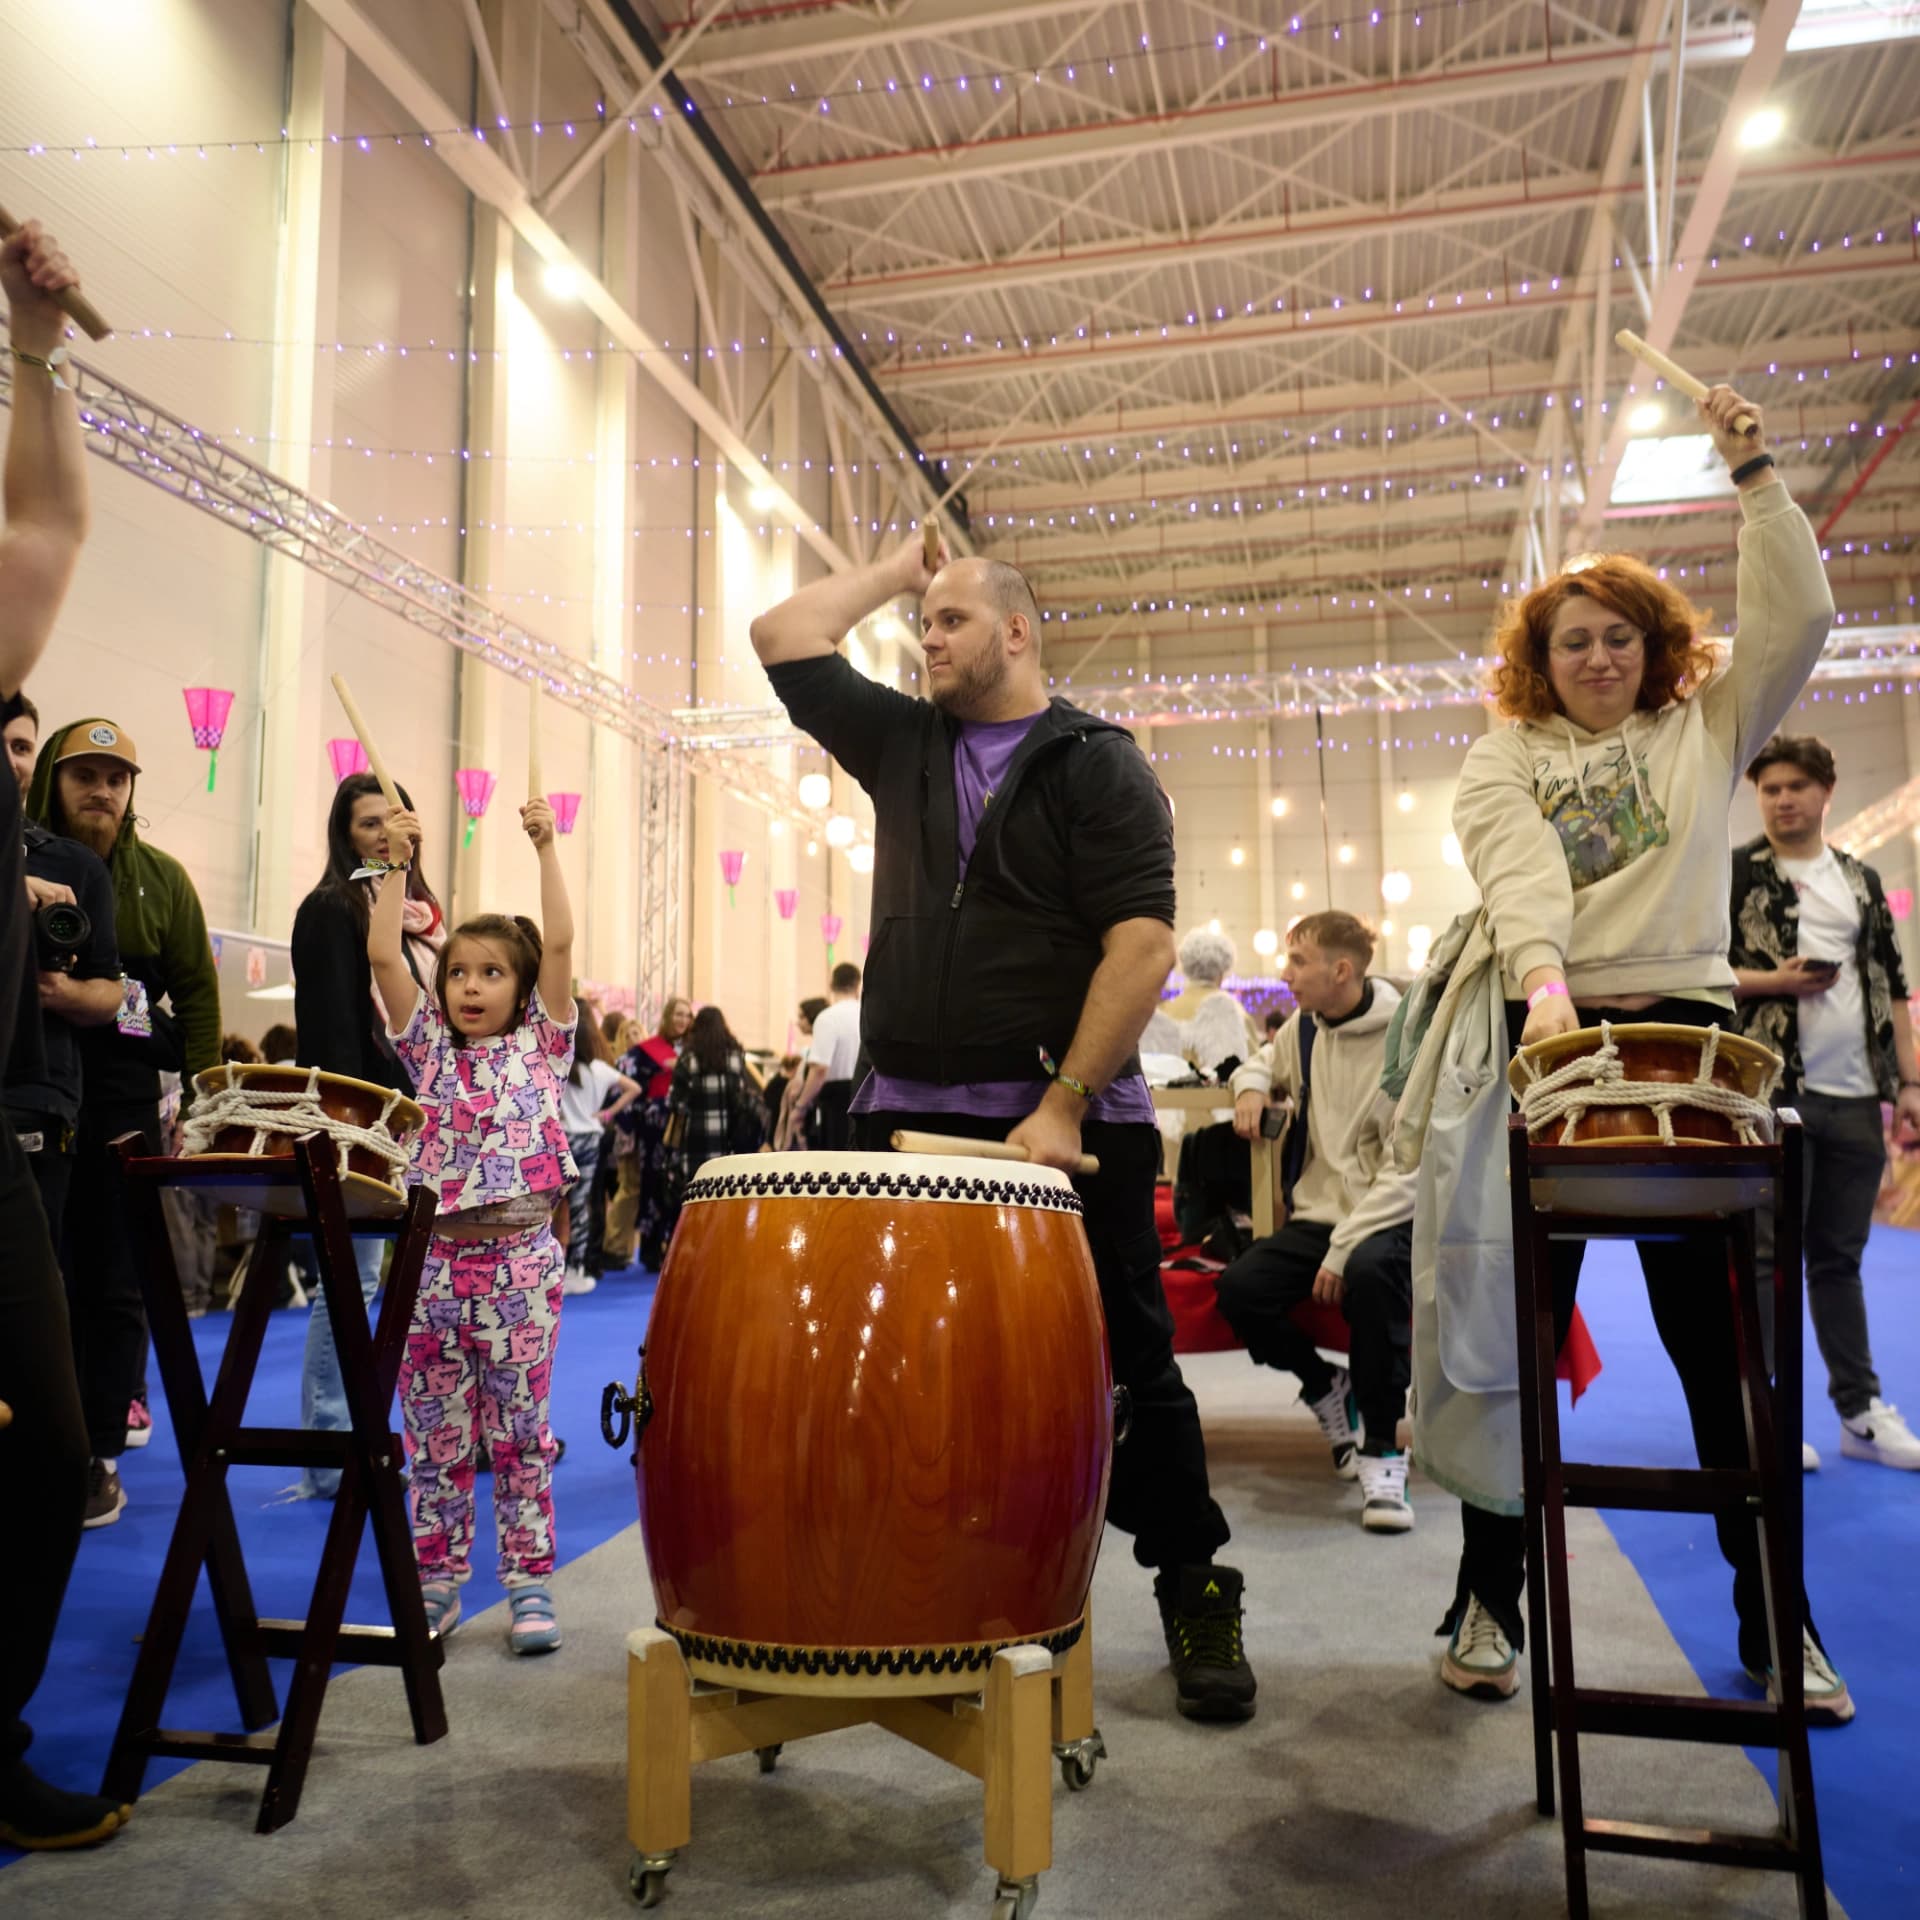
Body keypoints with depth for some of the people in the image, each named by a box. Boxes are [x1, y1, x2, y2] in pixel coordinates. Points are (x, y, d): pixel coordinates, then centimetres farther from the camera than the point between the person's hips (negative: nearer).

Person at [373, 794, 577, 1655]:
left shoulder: (541, 1044, 4)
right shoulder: (428, 1047, 9)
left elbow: (558, 942, -5)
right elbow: (382, 955, 1)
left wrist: (545, 848, -4)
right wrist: (396, 861, 0)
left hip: (518, 1260, -2)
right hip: (434, 1258, 2)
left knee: (519, 1432, 5)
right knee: (435, 1436, 9)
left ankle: (529, 1583, 15)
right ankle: (436, 1584, 23)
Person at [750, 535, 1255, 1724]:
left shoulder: (1101, 766, 0)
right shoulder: (902, 743, 15)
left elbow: (1142, 943, -11)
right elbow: (784, 638, 16)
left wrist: (1065, 1105, -18)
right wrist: (894, 571, 18)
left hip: (1071, 1124, -4)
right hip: (909, 1118, 4)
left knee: (1130, 1364, 7)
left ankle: (1197, 1597, 23)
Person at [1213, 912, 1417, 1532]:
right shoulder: (1304, 1029, 6)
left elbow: (1408, 1172, -17)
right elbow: (1264, 1062, 30)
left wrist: (1344, 1248, -24)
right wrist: (1250, 1087, 5)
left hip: (1391, 1220, -6)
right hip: (1317, 1214, 6)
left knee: (1371, 1271, -38)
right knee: (1239, 1290, -19)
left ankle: (1383, 1452, -20)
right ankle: (1327, 1389, 11)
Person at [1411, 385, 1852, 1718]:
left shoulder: (1706, 726, 17)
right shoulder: (1507, 758, 10)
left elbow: (1798, 618, 4)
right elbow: (1521, 870, -9)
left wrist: (1754, 473, 4)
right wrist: (1546, 982, -27)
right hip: (1549, 1038, -1)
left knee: (1720, 1332, 4)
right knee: (1520, 1326, 1)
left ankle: (1773, 1615, 18)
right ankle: (1491, 1599, 13)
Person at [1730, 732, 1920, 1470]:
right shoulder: (1732, 874, 0)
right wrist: (1774, 981, -16)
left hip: (1856, 1097, 5)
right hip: (1771, 1091, -4)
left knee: (1840, 1256, 12)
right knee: (1767, 1255, 0)